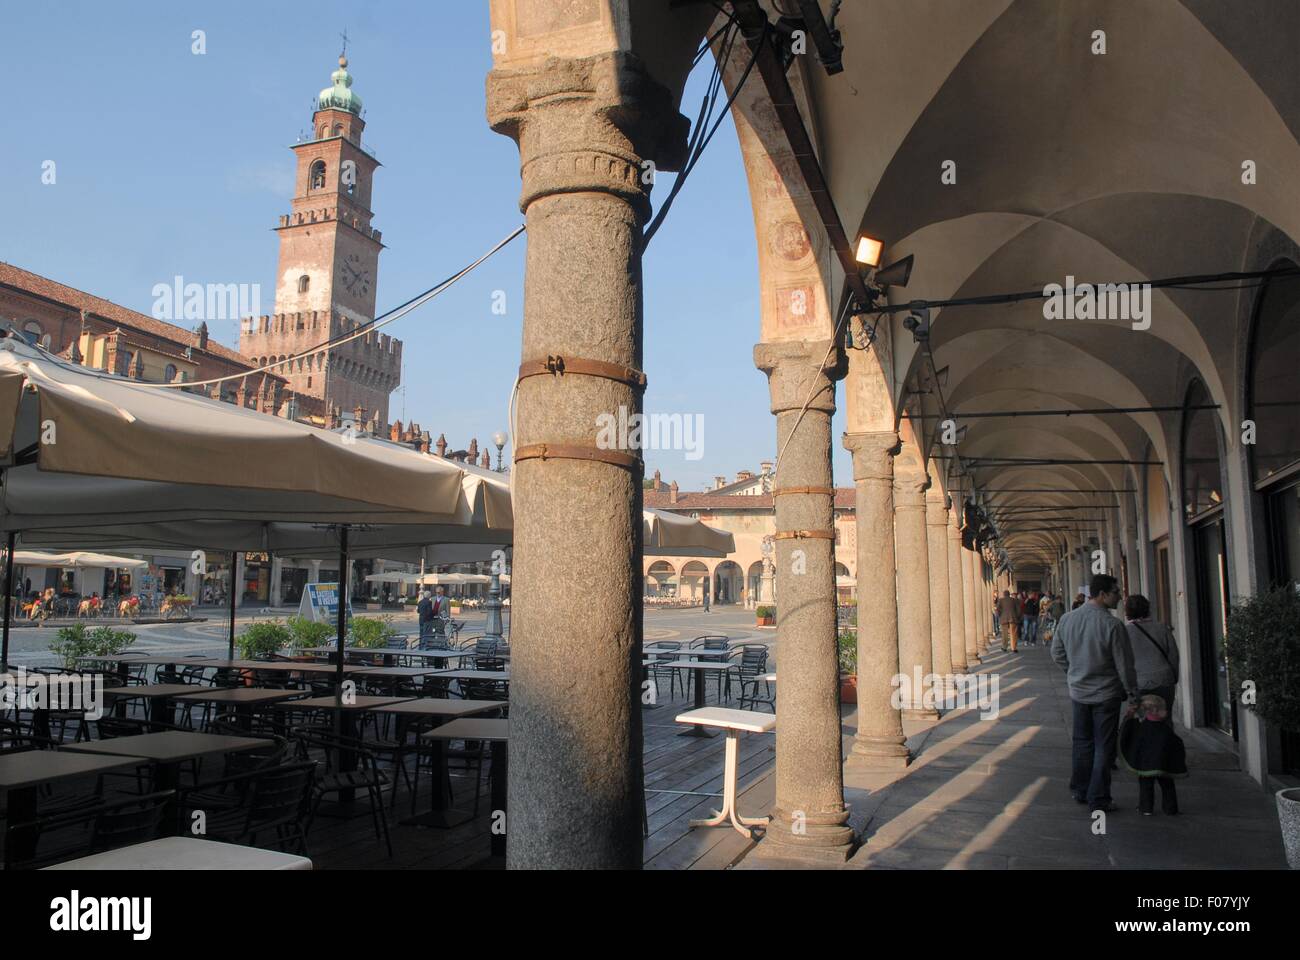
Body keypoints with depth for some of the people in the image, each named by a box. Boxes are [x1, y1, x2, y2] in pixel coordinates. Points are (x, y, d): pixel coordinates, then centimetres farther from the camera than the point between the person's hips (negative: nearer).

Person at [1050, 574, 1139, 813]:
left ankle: (1080, 791, 29)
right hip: (1106, 694, -5)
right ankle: (1098, 799, 10)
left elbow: (1057, 654, 8)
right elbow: (1125, 666, -14)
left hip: (1078, 692, 5)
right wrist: (1133, 698, -5)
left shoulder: (1067, 619, -2)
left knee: (1082, 742, 19)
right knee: (1104, 747, 5)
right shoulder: (1112, 625, -20)